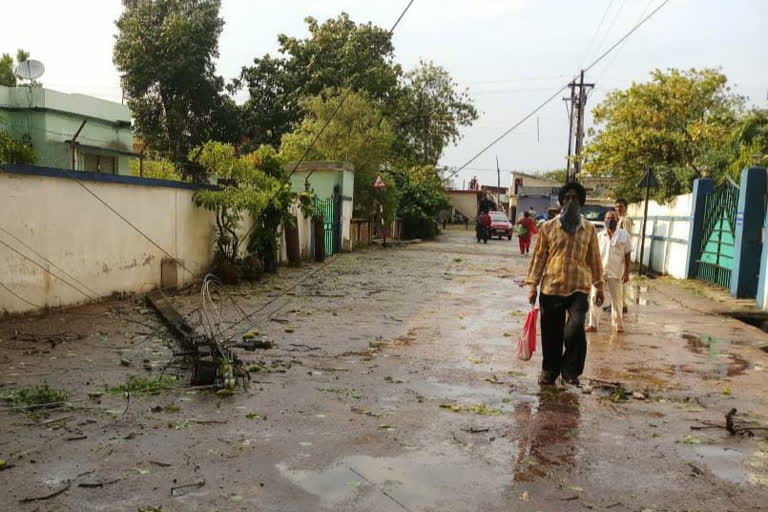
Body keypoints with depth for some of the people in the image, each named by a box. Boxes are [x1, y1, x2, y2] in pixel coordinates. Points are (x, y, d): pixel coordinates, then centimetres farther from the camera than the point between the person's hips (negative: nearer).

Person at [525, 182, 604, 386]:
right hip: (551, 287, 0)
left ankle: (570, 370, 4)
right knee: (551, 333, 7)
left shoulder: (589, 229, 7)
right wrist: (533, 285, -1)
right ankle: (549, 370, 25)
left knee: (576, 329, -14)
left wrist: (599, 286, 10)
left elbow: (594, 259, 11)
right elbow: (539, 257, 3)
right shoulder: (548, 227, 3)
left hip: (579, 288, 0)